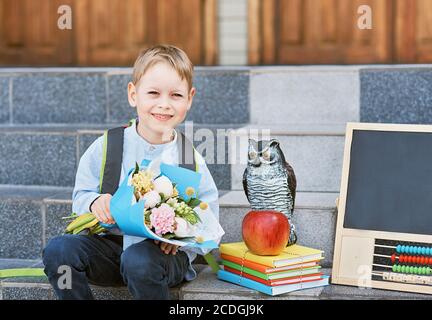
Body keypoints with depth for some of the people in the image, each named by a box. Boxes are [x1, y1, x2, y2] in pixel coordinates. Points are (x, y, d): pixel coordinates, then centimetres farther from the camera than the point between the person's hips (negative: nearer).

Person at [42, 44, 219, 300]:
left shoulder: (189, 157, -2)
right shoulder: (106, 147, 0)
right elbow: (81, 196, 5)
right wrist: (95, 203, -19)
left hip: (166, 250, -2)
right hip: (112, 241, 2)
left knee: (139, 260, -37)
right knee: (58, 249, -23)